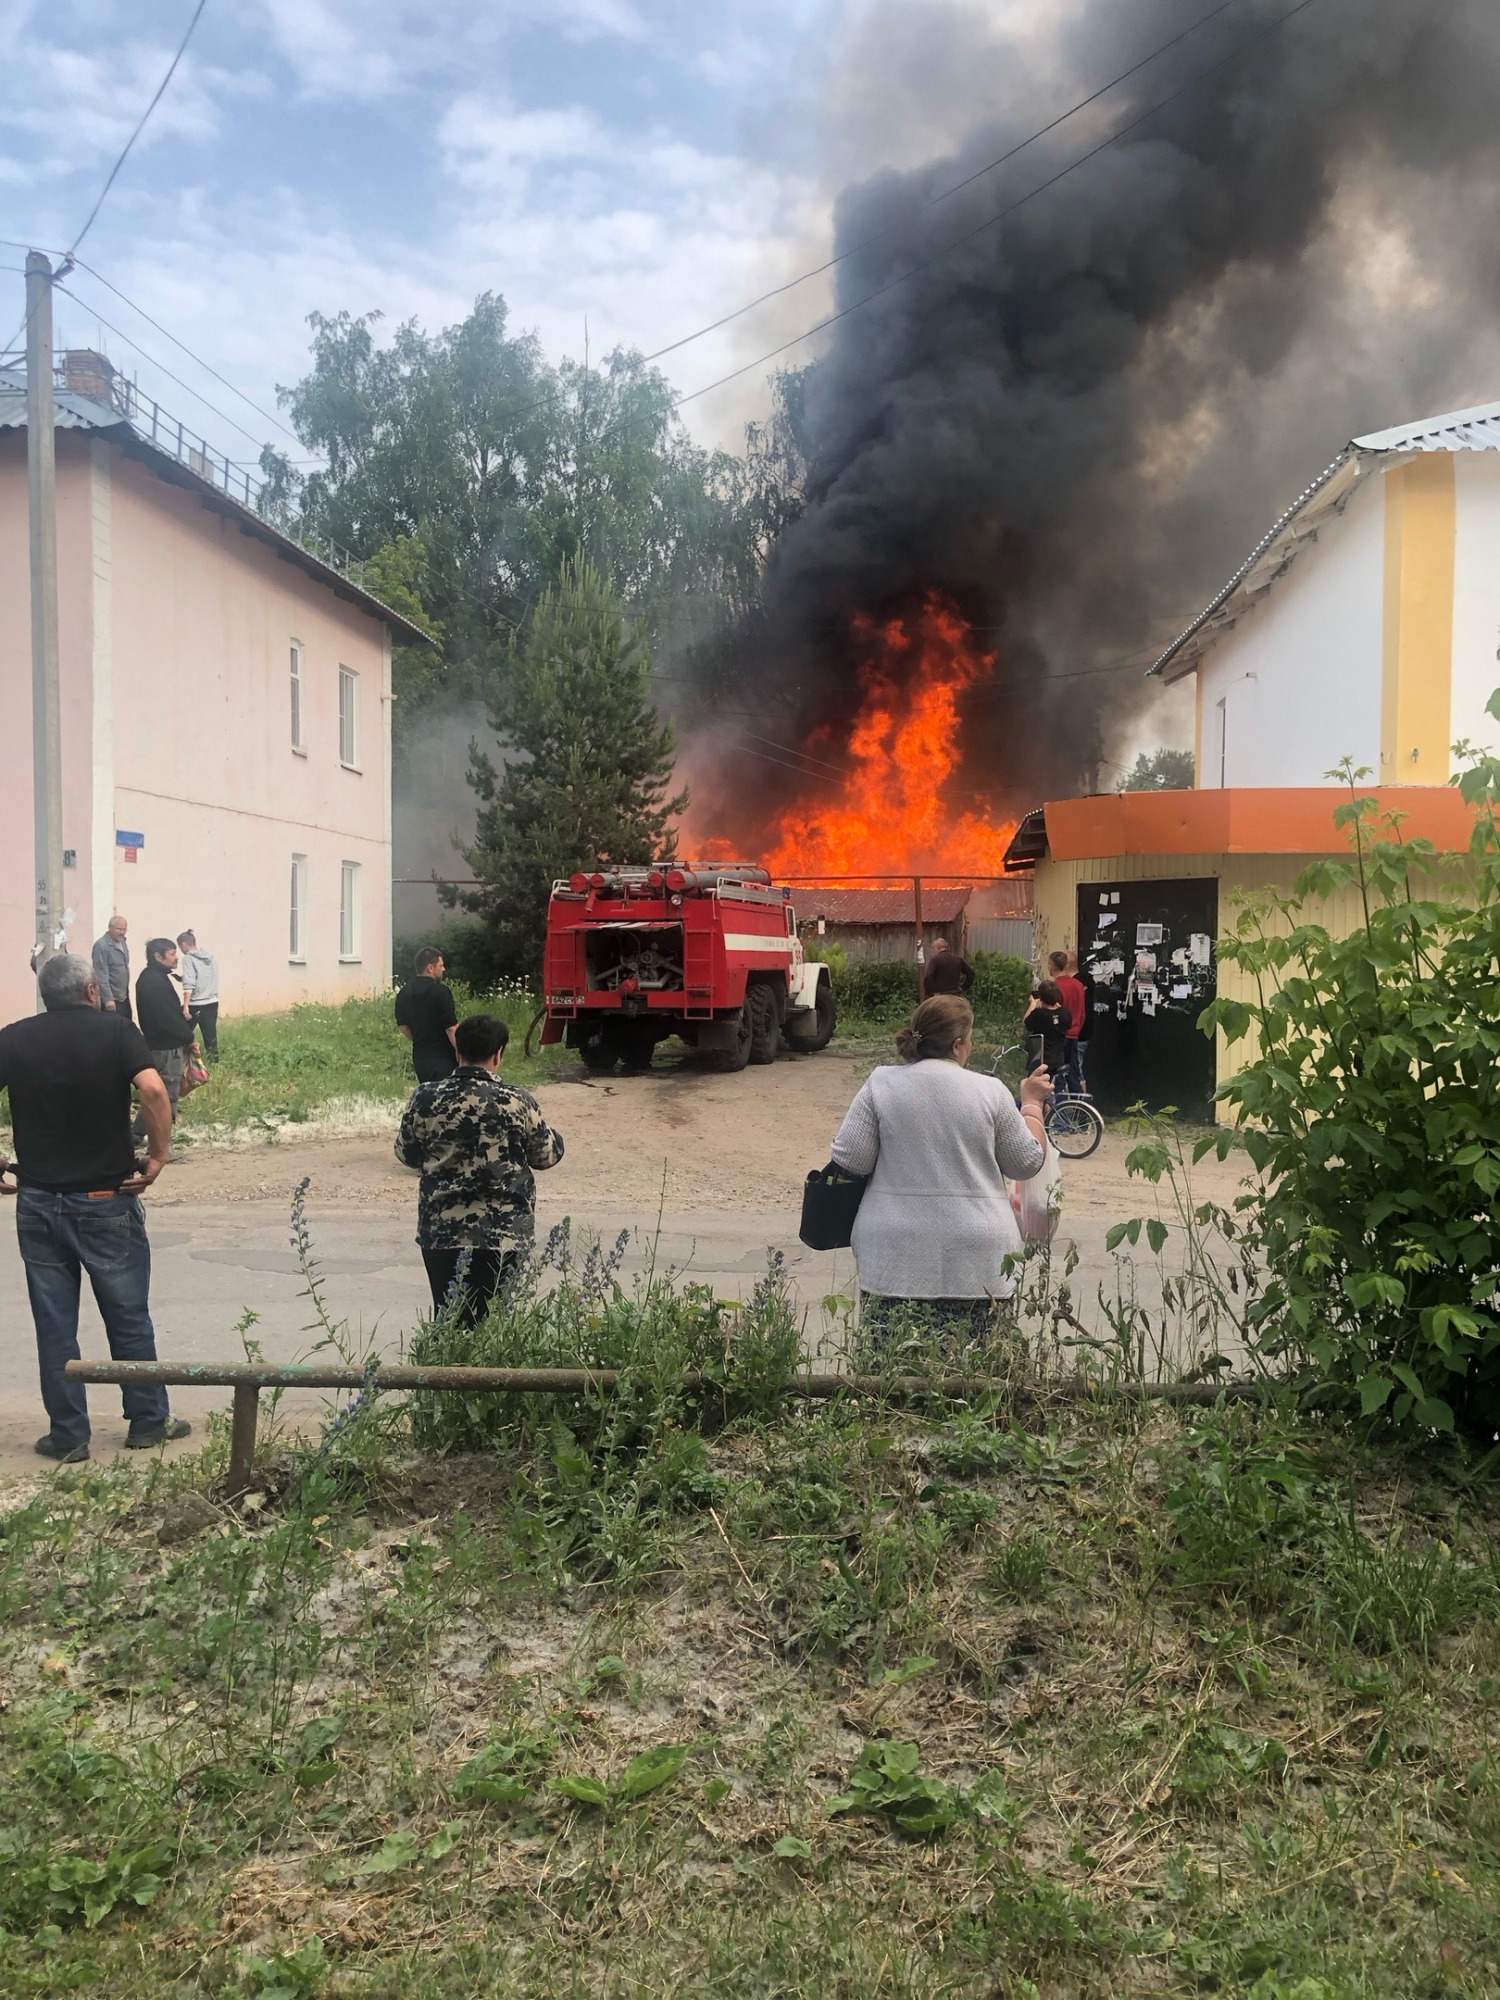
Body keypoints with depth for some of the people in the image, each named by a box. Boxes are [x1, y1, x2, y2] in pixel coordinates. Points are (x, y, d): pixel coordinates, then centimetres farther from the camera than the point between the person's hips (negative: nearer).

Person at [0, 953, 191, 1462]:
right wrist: (158, 1157, -12)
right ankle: (148, 1421, 21)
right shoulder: (115, 1029, -6)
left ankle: (68, 1435, 17)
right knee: (129, 1317, 11)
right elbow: (153, 1090, -22)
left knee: (54, 1324, 11)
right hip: (107, 1200, -2)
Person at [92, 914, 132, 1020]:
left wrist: (127, 992, 17)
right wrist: (108, 998, -22)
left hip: (124, 998, 8)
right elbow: (101, 975, -19)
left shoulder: (122, 943, 11)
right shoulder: (101, 945, -15)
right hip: (111, 999, -8)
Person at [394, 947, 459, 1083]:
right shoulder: (441, 992, -15)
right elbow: (451, 1028, -18)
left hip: (419, 1056, 7)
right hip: (443, 1057, -7)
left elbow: (402, 1025, 15)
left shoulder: (404, 993, 7)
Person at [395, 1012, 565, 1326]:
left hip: (441, 1232, 2)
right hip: (504, 1234, -2)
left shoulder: (426, 1098, -5)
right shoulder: (517, 1101, -10)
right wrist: (549, 1132, 22)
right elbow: (547, 1155, 2)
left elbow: (406, 1154, 9)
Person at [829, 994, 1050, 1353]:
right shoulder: (990, 1091, -1)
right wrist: (1032, 1104, 21)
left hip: (896, 1255, 0)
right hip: (974, 1256, 0)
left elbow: (849, 1161, -3)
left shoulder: (881, 1085, -1)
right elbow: (1027, 1162, 7)